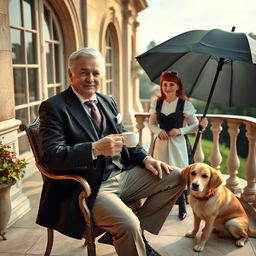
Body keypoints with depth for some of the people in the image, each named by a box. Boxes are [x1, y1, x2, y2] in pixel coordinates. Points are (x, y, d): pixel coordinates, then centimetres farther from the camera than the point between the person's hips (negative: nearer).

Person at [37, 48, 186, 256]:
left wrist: (145, 158, 1)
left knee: (177, 176, 3)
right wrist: (95, 148, -32)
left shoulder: (109, 102, 13)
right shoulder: (54, 107, -8)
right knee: (128, 225, -31)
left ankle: (138, 233, 9)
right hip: (89, 187, -7)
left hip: (123, 175, 8)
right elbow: (50, 156, -18)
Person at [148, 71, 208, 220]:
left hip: (179, 144, -3)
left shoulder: (185, 104, -5)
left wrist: (180, 131, -15)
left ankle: (182, 206, 19)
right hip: (161, 143, 3)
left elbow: (195, 125, 0)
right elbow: (151, 123, 12)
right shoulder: (156, 104, 4)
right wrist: (158, 131, -8)